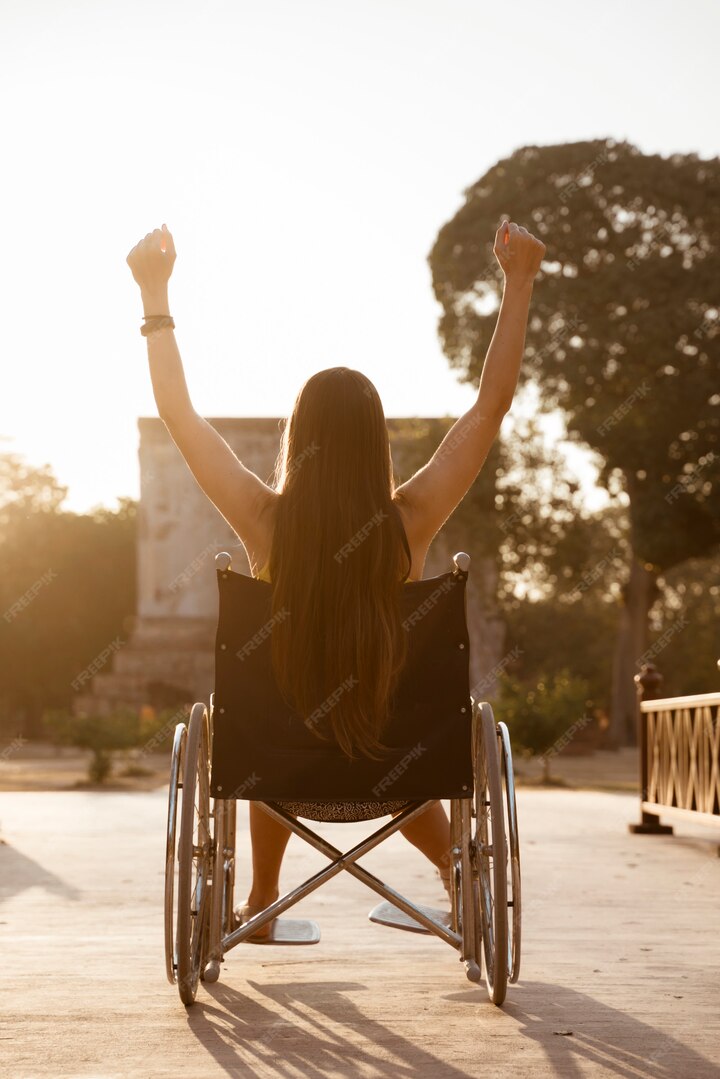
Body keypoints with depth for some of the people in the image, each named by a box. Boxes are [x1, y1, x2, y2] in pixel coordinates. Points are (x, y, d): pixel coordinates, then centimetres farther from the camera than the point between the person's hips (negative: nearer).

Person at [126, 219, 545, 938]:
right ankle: (457, 874, 40)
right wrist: (519, 284, -3)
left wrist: (153, 291, 3)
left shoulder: (265, 520, -17)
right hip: (391, 771, 0)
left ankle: (260, 900, 48)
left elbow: (177, 411, -5)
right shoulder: (409, 522, -17)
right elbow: (492, 402, -8)